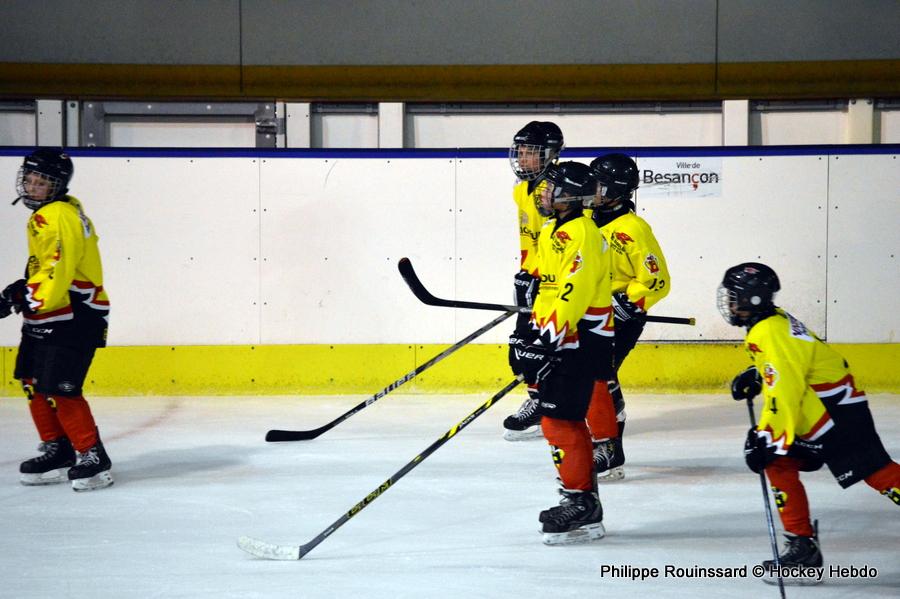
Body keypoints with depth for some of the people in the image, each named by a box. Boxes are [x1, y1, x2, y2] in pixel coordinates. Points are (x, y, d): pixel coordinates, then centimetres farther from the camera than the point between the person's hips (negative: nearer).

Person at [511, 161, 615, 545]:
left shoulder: (582, 234, -18)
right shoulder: (552, 232, 16)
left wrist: (546, 342, -26)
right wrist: (532, 335, 20)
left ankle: (580, 507, -6)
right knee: (568, 422, 14)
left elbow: (575, 294, -24)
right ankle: (584, 505, 22)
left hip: (580, 341, -11)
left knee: (560, 420, -11)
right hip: (558, 338, 11)